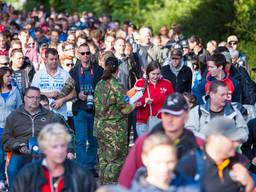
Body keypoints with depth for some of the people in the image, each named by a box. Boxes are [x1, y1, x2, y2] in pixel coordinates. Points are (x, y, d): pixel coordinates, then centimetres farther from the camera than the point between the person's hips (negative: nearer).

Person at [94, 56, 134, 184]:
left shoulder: (99, 85, 4)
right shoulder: (117, 87, -16)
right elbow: (124, 110, -15)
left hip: (100, 126, 7)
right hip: (115, 129, -7)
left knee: (103, 159, 14)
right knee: (116, 160, 1)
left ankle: (103, 184, 19)